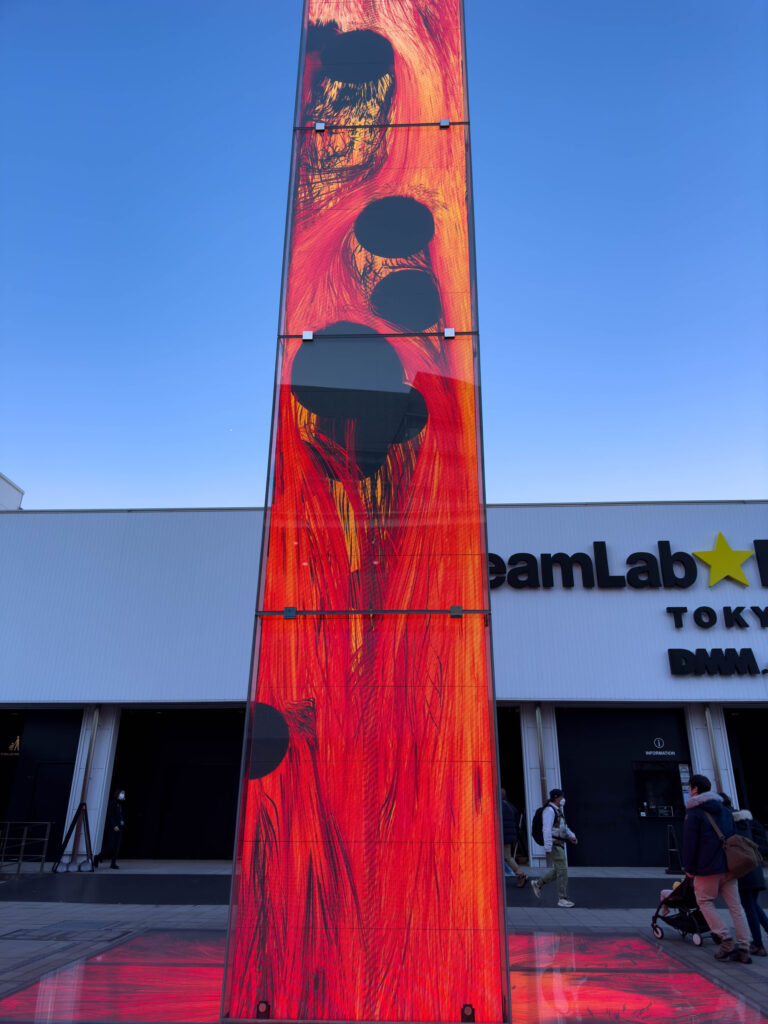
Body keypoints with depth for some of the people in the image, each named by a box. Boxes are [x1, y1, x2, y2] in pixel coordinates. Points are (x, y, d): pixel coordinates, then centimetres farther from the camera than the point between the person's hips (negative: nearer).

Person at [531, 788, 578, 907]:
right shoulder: (549, 810, -16)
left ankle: (538, 884, 22)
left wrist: (571, 836, 4)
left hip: (559, 844, 10)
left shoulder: (557, 810, 16)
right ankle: (563, 899, -3)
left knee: (557, 870, 13)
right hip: (554, 844, -10)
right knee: (562, 870, -8)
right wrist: (548, 849, -24)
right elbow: (547, 830, -22)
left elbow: (563, 827, 22)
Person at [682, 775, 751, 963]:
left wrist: (690, 868, 0)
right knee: (735, 905, 8)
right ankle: (743, 948, 5)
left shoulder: (694, 812, -7)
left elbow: (690, 843, -9)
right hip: (729, 866, 6)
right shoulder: (724, 810, 15)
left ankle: (726, 941, -4)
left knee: (705, 902, 7)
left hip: (708, 868, -6)